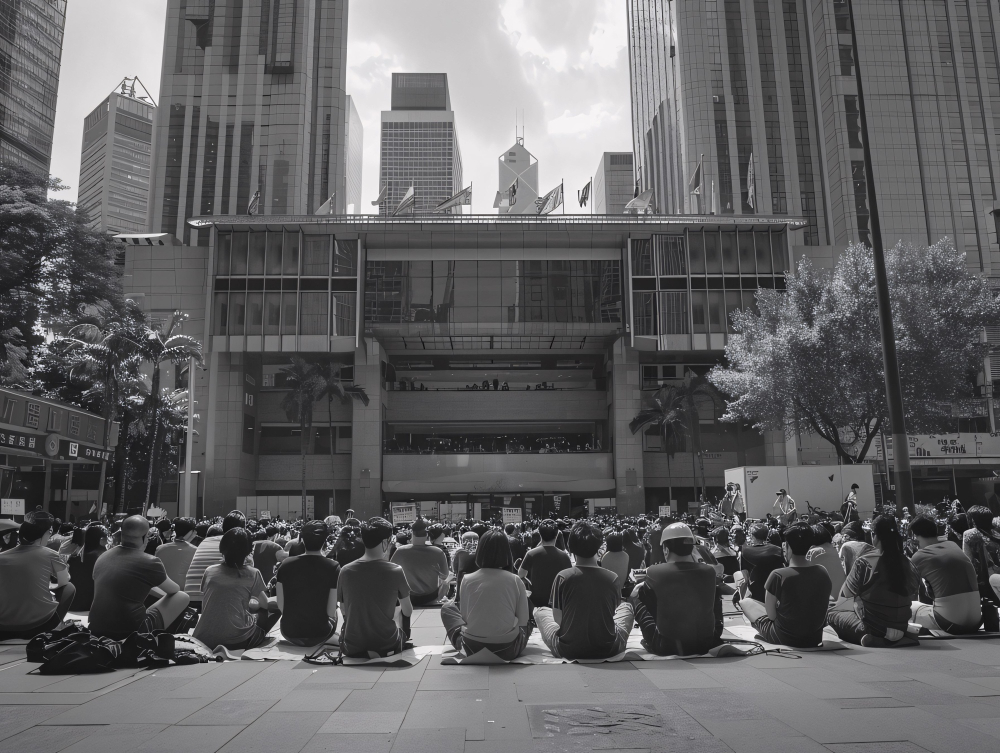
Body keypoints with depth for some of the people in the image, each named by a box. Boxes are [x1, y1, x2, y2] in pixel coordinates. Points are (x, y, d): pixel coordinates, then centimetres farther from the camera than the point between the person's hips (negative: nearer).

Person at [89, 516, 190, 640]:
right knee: (182, 597, 5)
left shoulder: (102, 557, 7)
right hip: (130, 632, -7)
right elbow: (174, 590, 7)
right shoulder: (149, 561, -11)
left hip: (97, 630, 8)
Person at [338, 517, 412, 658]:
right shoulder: (395, 571, -16)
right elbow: (407, 612, -3)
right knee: (402, 634, 31)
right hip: (386, 646, -1)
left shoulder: (345, 571, -9)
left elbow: (343, 610, 5)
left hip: (352, 648, 2)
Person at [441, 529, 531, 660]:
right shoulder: (516, 581, -10)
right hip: (508, 651, 0)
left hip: (472, 649, 1)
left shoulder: (467, 580, -9)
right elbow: (523, 621, -4)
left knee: (447, 606, 23)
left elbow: (464, 617, 1)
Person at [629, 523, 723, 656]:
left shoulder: (656, 572, -18)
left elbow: (639, 596, 1)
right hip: (706, 643, 3)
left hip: (667, 646, -3)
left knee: (635, 596, 13)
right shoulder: (709, 571, -10)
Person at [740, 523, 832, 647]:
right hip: (815, 638, 5)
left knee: (746, 602, 15)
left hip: (784, 639, -5)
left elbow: (771, 615, -14)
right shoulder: (823, 572, -8)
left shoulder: (778, 575, -24)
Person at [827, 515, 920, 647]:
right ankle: (891, 635, 13)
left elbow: (846, 593, -5)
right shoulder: (907, 563, -8)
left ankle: (866, 634, -10)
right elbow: (911, 595, 7)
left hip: (873, 626, -7)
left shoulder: (863, 563, -19)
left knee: (832, 613, 12)